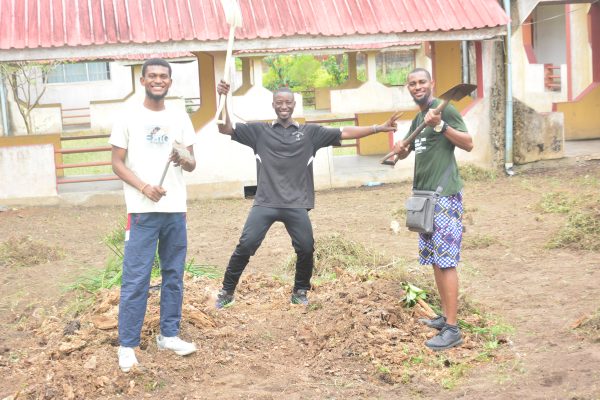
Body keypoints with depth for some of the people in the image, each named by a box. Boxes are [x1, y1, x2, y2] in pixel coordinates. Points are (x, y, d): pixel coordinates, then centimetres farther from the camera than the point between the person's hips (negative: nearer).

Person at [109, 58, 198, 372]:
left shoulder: (180, 118, 10)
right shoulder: (128, 118, 1)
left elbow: (192, 164, 9)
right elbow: (117, 163, -1)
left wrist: (184, 160, -15)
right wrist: (144, 187, -17)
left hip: (176, 209, 4)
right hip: (142, 211, -4)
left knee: (173, 275, 9)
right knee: (135, 279, -5)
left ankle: (168, 335, 20)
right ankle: (127, 345, 2)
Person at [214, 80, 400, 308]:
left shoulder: (310, 132, 8)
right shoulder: (259, 131, 7)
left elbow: (345, 133, 5)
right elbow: (225, 129, 4)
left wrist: (379, 128, -3)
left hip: (296, 205, 1)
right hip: (265, 203, -1)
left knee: (306, 249, 0)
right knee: (245, 246, -7)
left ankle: (299, 291, 23)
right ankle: (227, 291, 9)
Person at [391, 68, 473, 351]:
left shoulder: (444, 109, -6)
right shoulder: (418, 119, 18)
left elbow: (468, 144, -13)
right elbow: (403, 151, 27)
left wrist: (441, 125, -24)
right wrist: (399, 149, 4)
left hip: (445, 195, -9)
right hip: (424, 195, 9)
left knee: (446, 261, -10)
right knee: (435, 260, 11)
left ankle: (452, 329, -9)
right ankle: (445, 316, 19)